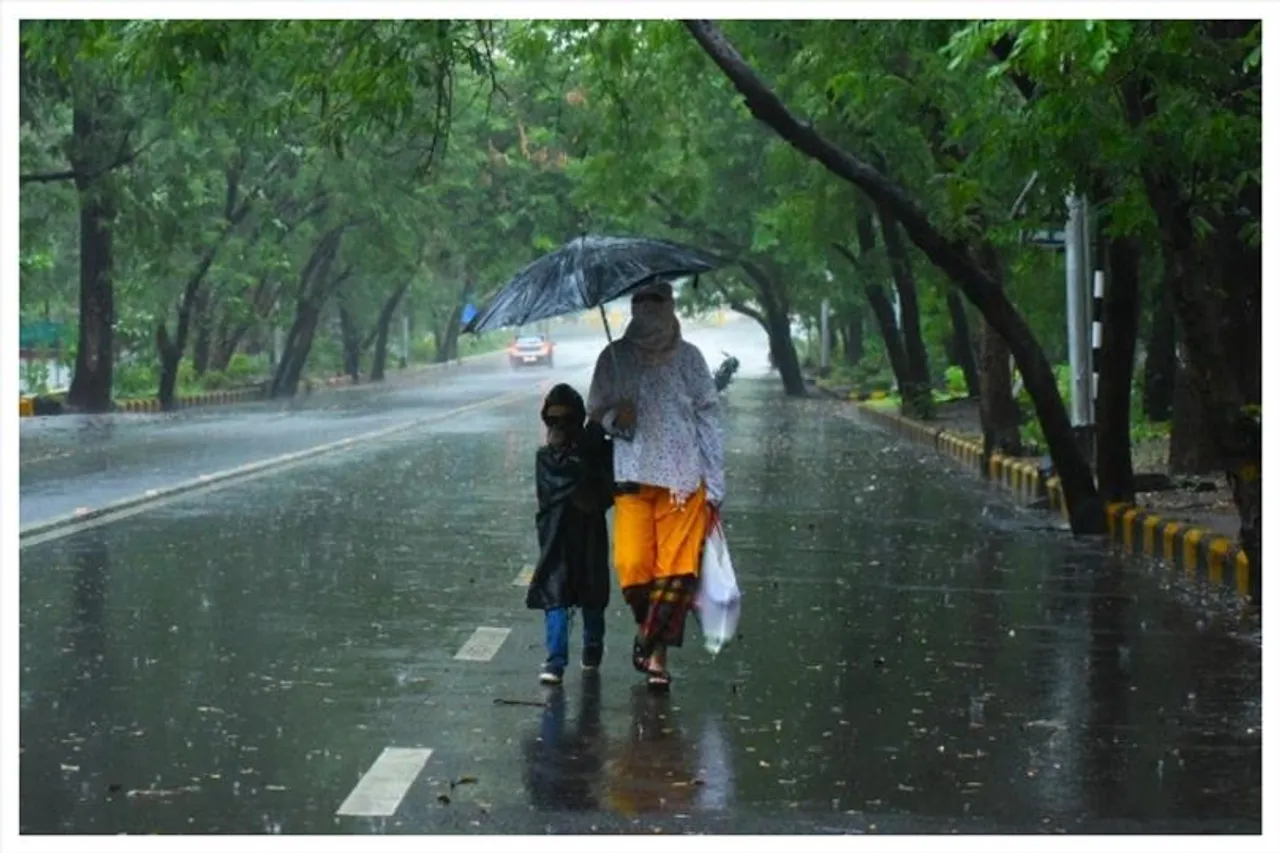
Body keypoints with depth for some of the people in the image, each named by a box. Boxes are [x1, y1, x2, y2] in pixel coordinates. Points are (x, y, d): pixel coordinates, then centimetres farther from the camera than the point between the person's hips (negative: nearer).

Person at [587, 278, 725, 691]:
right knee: (632, 566, -8)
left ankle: (657, 653, 7)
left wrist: (714, 484, 1)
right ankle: (645, 625, 22)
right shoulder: (615, 357, 6)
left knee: (676, 567, -4)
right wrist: (615, 416, -12)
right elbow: (595, 408, 13)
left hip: (684, 478, 0)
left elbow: (708, 418, 6)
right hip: (634, 475, 0)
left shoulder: (689, 357, 6)